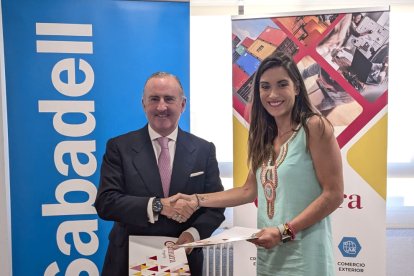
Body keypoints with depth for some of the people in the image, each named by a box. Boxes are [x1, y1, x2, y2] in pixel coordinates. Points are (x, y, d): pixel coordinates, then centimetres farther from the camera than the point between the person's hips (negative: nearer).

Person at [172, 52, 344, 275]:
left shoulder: (314, 126, -11)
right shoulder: (265, 137, 8)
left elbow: (334, 194, -13)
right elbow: (250, 190, 10)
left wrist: (284, 231, -18)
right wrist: (197, 200, 5)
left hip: (304, 256, -6)